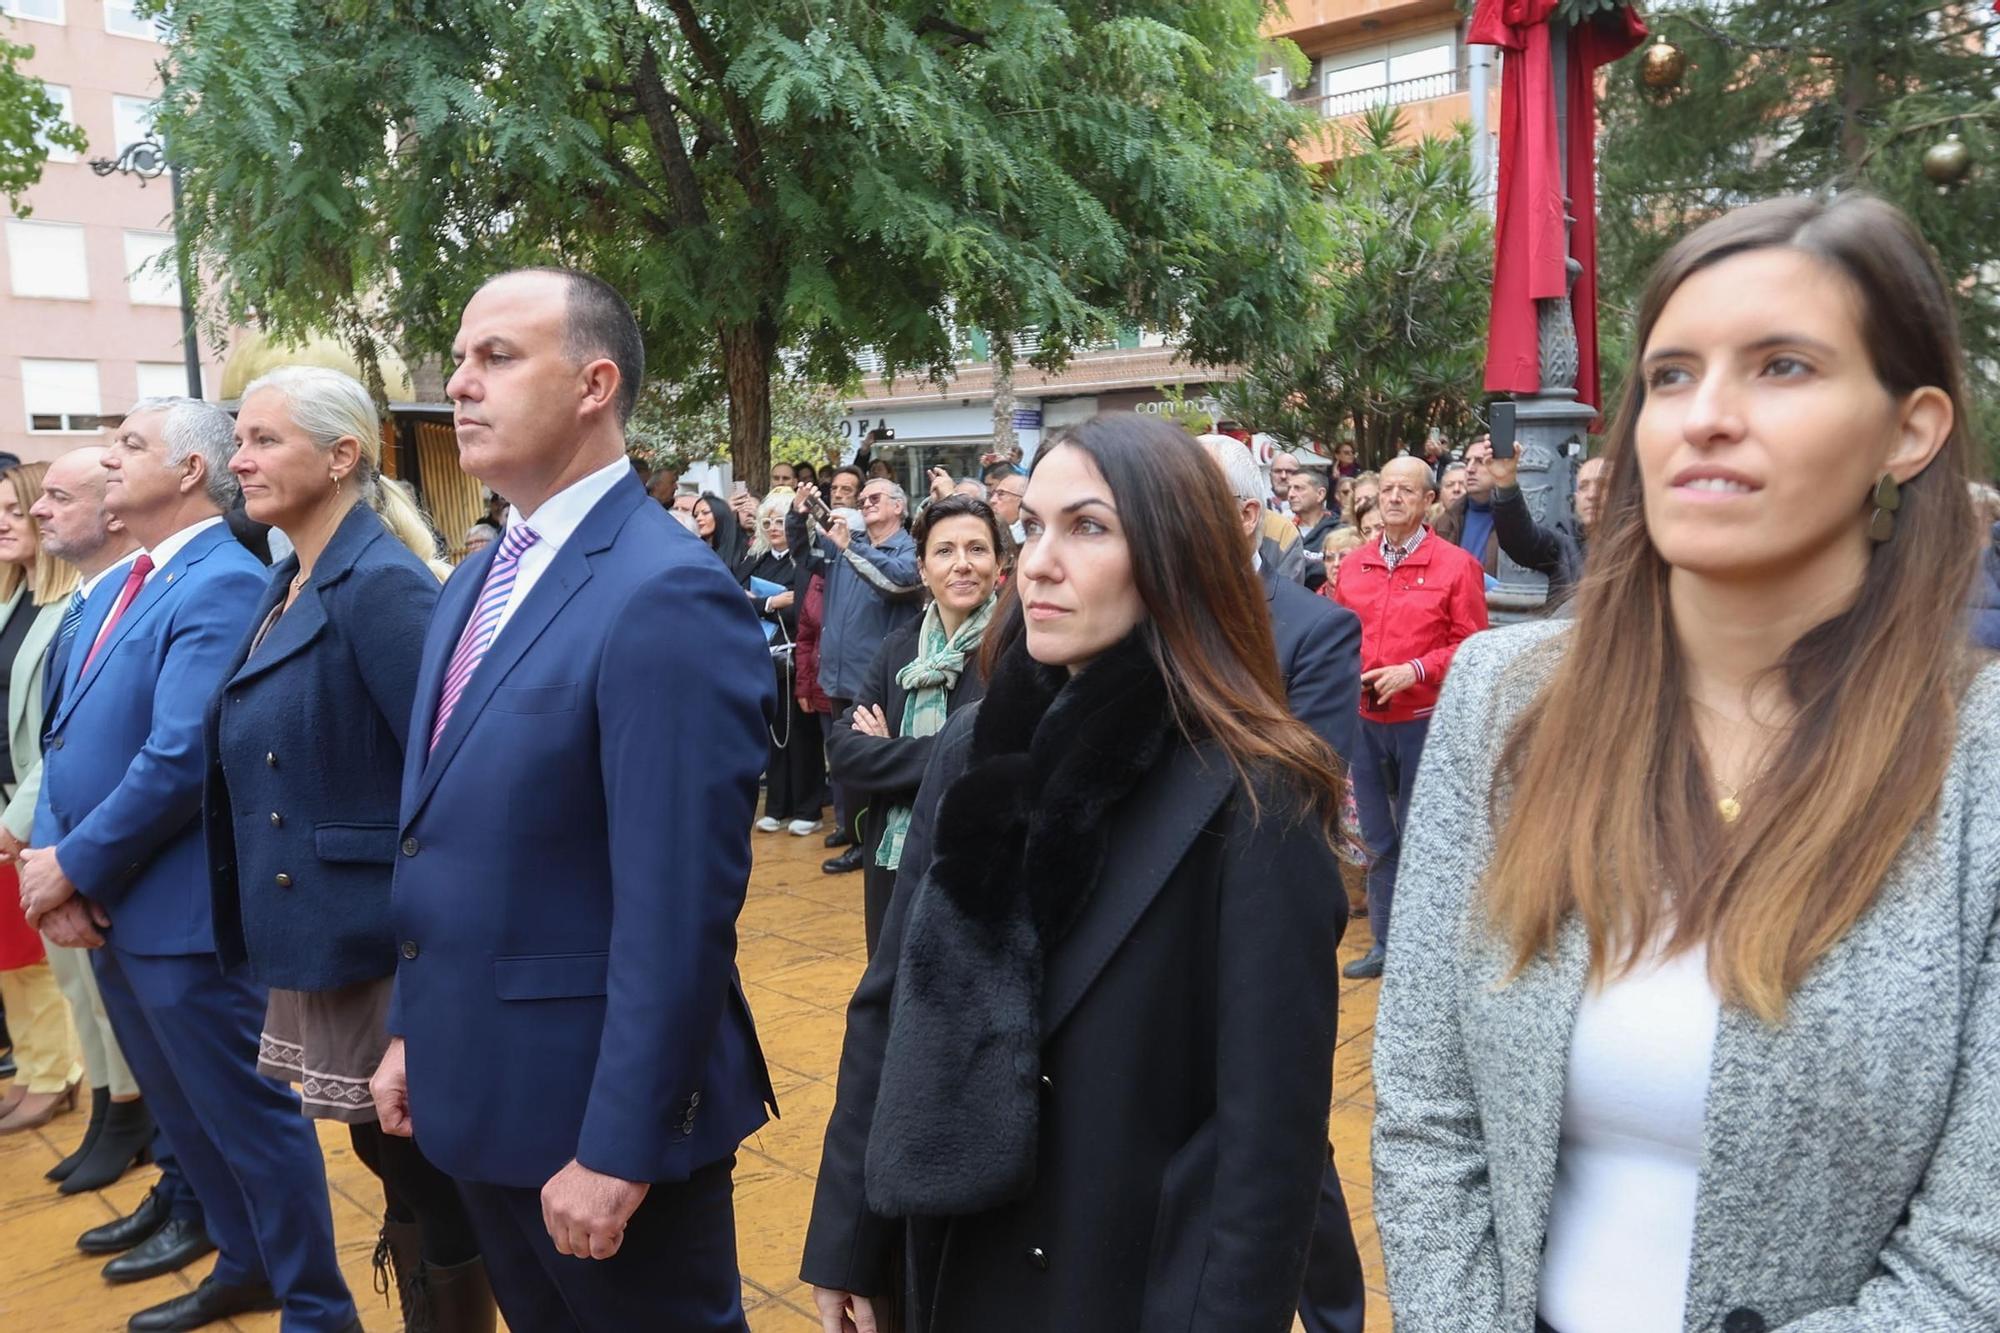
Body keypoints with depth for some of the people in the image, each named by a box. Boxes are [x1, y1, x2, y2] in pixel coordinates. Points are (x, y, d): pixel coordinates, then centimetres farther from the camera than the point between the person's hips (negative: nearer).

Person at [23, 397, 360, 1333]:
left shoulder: (222, 584, -18)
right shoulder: (115, 589, 13)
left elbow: (180, 758, -25)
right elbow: (69, 736, 12)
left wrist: (76, 867, -14)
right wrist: (49, 854, -4)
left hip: (180, 910, -9)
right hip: (107, 905, 9)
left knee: (248, 1115, 3)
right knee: (183, 1112, 22)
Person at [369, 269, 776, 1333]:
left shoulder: (667, 596, -22)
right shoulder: (475, 583, 8)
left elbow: (677, 909, -24)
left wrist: (617, 1149, -20)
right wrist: (414, 1029, 14)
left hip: (594, 1100, -8)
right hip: (476, 1088, 8)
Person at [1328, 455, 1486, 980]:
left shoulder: (1455, 565, -5)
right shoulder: (1353, 565, 8)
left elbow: (1470, 645, -7)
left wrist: (1414, 670, -18)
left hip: (1424, 720, -5)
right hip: (1365, 720, 5)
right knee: (1377, 839, 13)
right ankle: (1385, 944, 26)